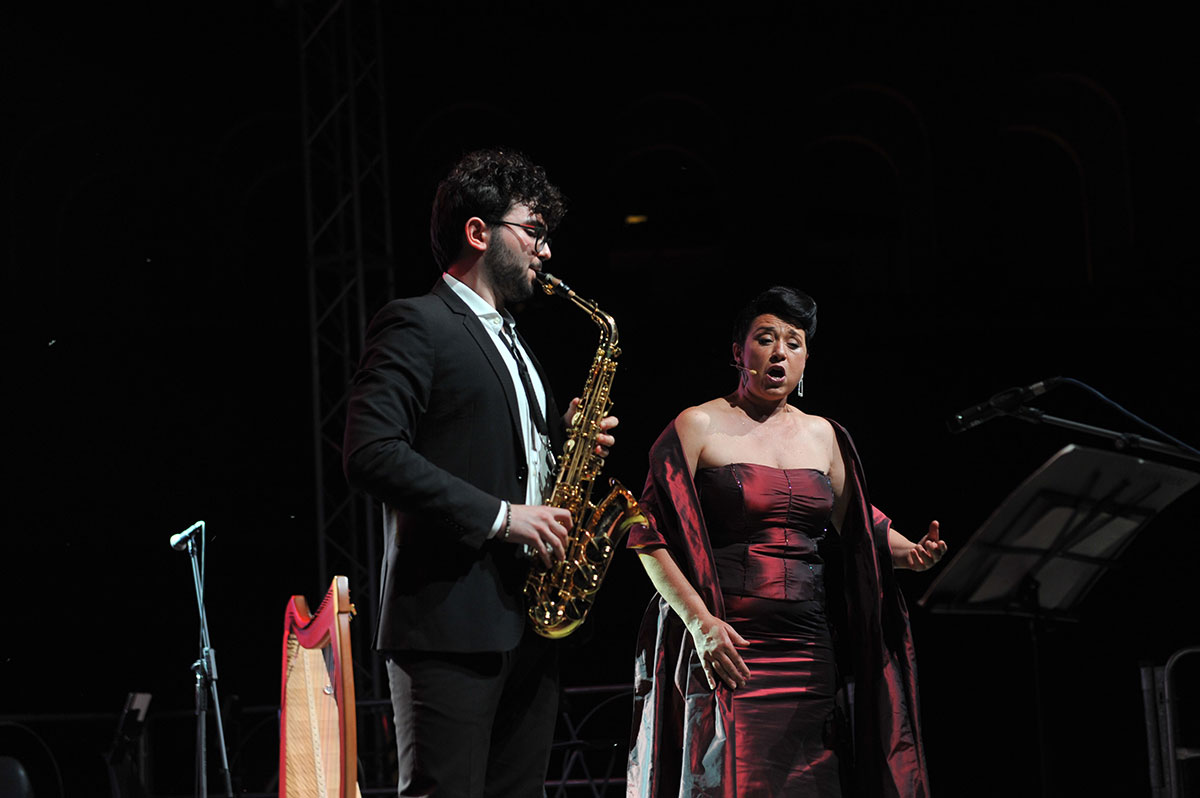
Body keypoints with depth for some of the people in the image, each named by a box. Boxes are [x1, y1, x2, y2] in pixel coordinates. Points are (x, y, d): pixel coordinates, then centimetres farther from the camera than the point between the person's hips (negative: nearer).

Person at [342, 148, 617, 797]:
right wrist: (497, 516, -19)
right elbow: (372, 453, -18)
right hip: (450, 621, -9)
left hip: (528, 621, 9)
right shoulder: (415, 324, -5)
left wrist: (563, 438, 8)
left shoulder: (511, 342, 24)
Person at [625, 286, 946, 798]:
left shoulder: (822, 435, 17)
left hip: (809, 654, 5)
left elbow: (854, 526, 22)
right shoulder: (698, 427, 0)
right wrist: (700, 621, -15)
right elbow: (652, 536, -5)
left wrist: (908, 551, 1)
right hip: (725, 647, -5)